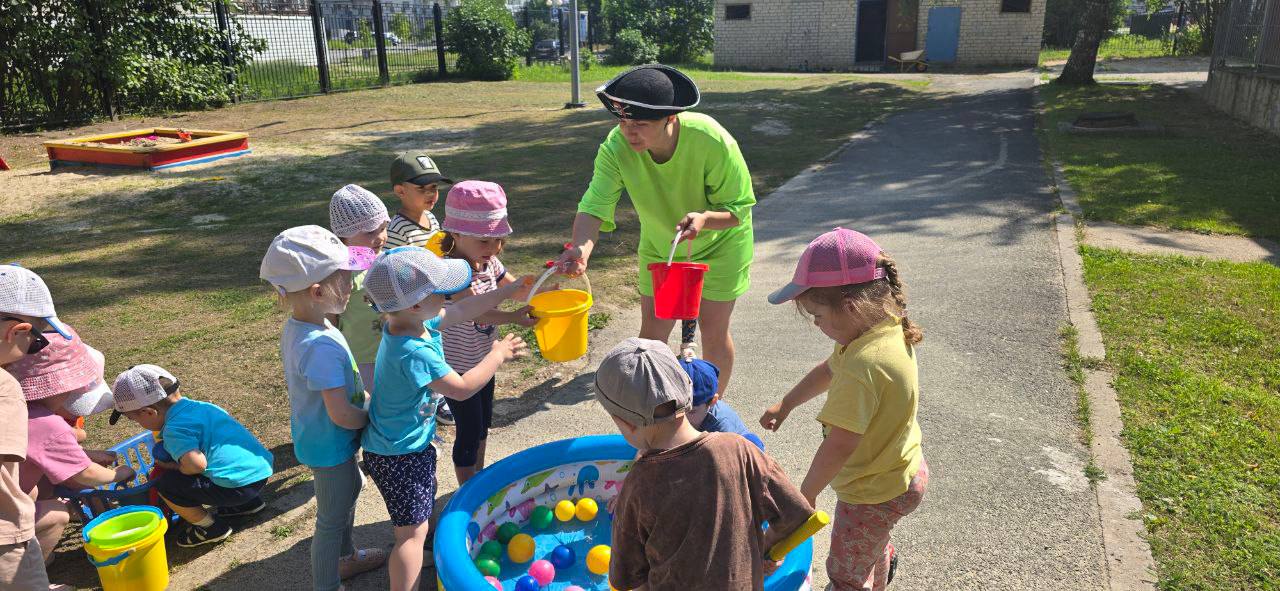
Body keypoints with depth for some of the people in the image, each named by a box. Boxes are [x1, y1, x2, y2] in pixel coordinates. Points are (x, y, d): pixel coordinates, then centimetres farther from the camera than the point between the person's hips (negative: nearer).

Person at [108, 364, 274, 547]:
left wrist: (172, 467, -4)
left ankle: (211, 528, 9)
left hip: (239, 485, -9)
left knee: (166, 486, -4)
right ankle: (248, 503, 27)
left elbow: (196, 464, -28)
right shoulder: (200, 406, 13)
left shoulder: (174, 429, -12)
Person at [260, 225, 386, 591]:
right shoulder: (322, 346, -34)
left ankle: (345, 557, 53)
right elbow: (341, 415, -31)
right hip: (330, 447, -10)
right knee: (332, 520, 10)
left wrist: (364, 397, 5)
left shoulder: (296, 326, -4)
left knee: (351, 486, 31)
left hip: (315, 437, 10)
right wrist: (373, 419, -14)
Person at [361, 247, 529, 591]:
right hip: (400, 455, -10)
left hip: (413, 442, 10)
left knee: (424, 505, 32)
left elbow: (461, 311, 6)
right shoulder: (414, 353, -35)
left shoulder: (416, 321, -8)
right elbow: (462, 388, -27)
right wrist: (497, 356, -15)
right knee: (412, 530, -1)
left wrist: (507, 291, 10)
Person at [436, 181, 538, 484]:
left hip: (483, 359, 8)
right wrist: (513, 317, -49)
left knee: (483, 425, 22)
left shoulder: (488, 261, -2)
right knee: (469, 432, 5)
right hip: (458, 366, -8)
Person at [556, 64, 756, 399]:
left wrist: (704, 218, -47)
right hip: (659, 245, 3)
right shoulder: (616, 146, -29)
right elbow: (595, 205, -38)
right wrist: (581, 247, -59)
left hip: (718, 243, -2)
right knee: (652, 329, 6)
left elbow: (738, 208, -25)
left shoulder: (713, 141, -36)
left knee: (714, 330, 4)